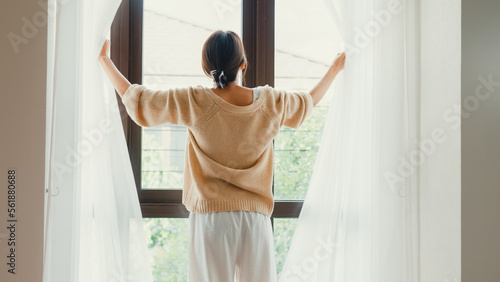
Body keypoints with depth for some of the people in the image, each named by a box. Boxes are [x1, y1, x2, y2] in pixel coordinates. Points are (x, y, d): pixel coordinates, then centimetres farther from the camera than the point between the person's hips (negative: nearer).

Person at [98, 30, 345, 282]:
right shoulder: (270, 102, -2)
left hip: (210, 216, -2)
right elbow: (307, 103, 20)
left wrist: (105, 60, 16)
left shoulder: (194, 103, -10)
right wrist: (334, 69, 38)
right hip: (256, 216, 2)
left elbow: (136, 101, 1)